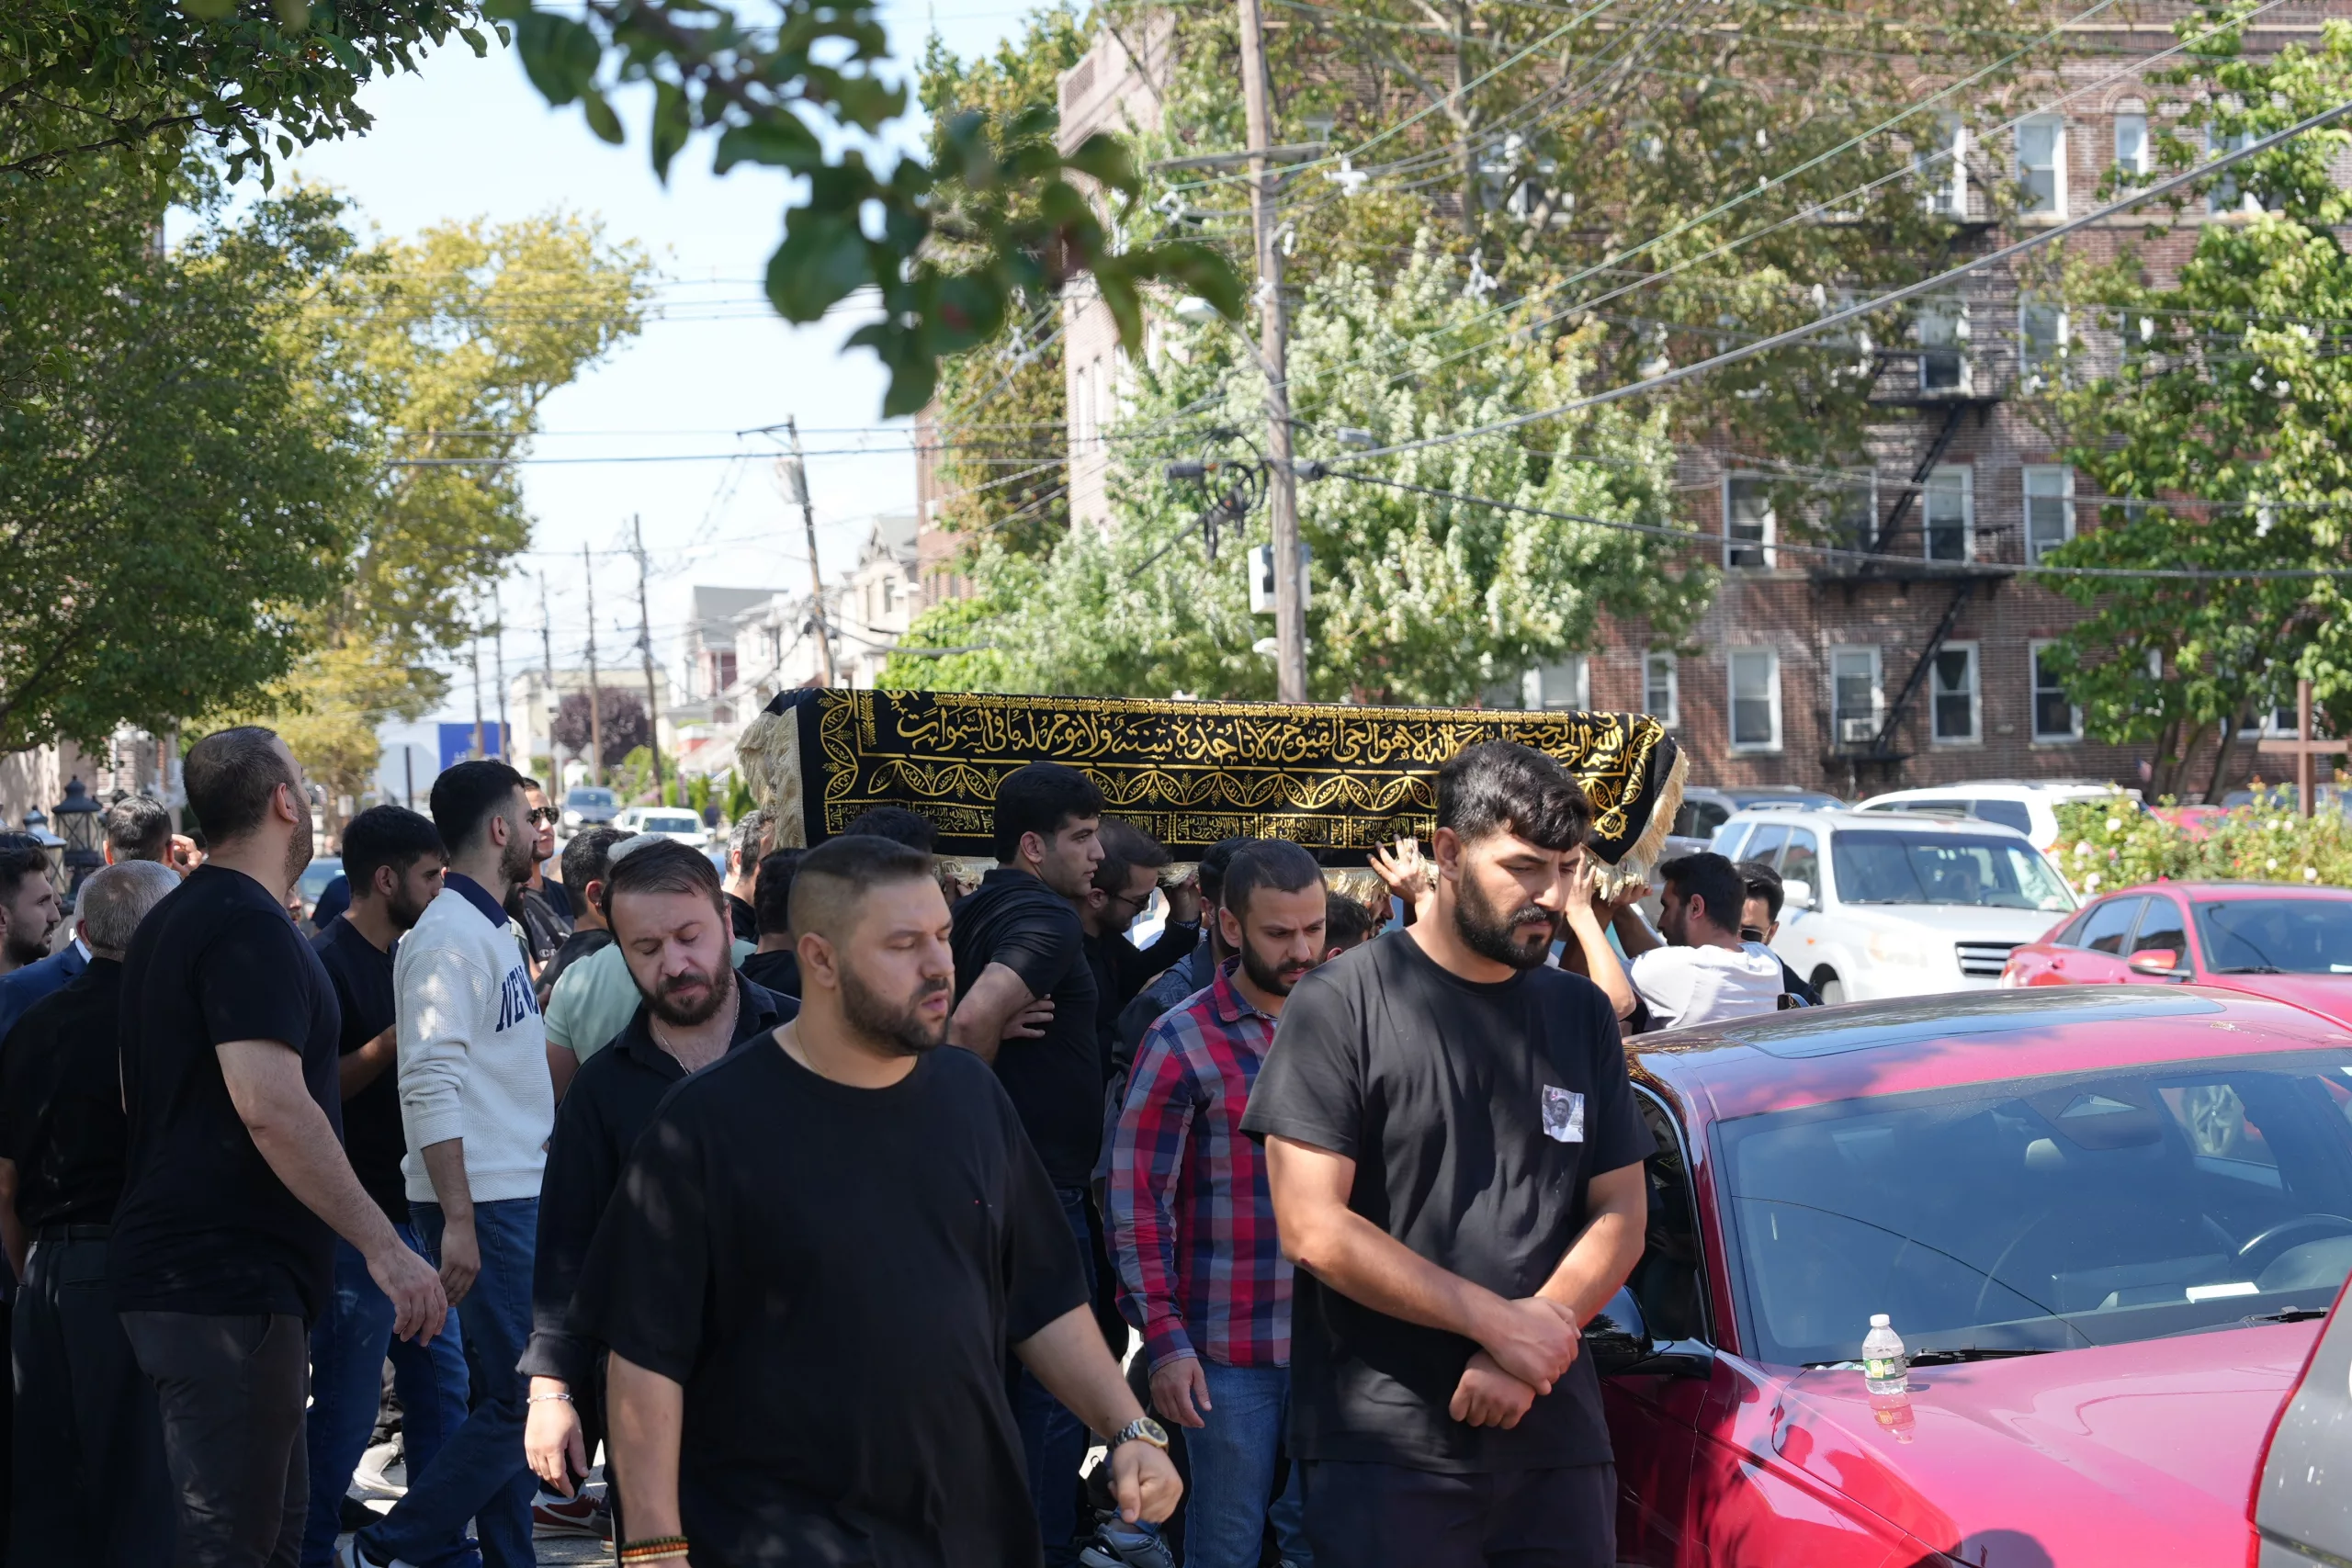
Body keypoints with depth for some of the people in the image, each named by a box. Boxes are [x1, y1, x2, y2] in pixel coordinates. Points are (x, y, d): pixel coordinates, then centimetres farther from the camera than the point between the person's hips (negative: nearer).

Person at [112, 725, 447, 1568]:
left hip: (170, 1268, 10)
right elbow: (270, 1105, -25)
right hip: (226, 1280, -10)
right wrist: (384, 1246, -23)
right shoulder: (250, 927, -15)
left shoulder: (170, 922, 18)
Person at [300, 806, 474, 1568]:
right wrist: (396, 1040, -25)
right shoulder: (326, 963, -13)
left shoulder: (400, 958, 14)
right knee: (347, 1405, -2)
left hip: (411, 1211, 9)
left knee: (441, 1384, 12)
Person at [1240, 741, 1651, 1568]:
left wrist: (1528, 1351, -8)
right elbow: (1313, 1230, -11)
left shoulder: (1581, 1013, 12)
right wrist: (1499, 1321, -13)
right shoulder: (1339, 1005, -5)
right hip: (1385, 1446, -4)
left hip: (1557, 1438, 5)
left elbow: (1620, 1214, 9)